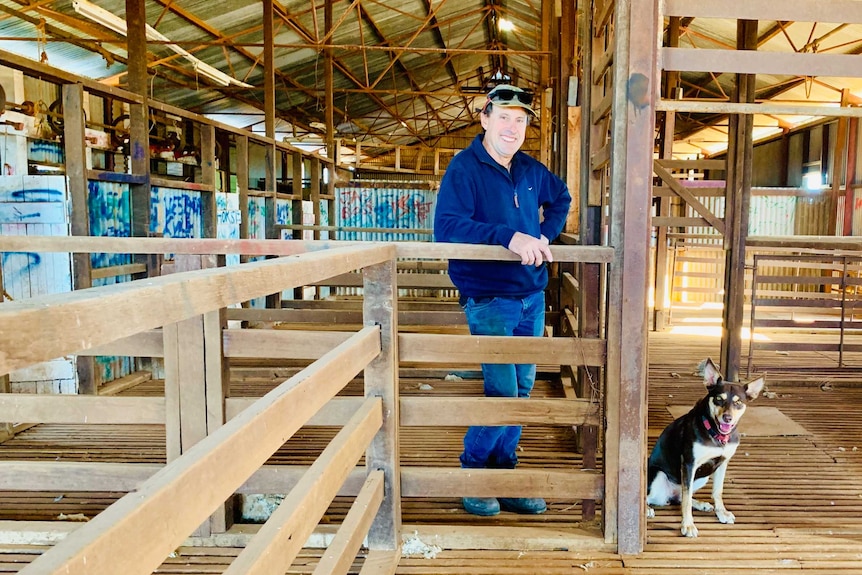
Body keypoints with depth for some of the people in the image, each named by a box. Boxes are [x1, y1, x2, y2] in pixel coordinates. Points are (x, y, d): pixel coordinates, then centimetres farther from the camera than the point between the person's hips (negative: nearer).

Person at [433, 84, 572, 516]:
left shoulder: (531, 170, 10)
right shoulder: (464, 168, -11)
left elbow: (561, 198, 30)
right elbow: (446, 227, -24)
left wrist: (545, 236, 12)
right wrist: (510, 236, -32)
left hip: (532, 296, 7)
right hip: (489, 300, -7)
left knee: (522, 390, 11)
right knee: (502, 394, -9)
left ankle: (504, 474, 25)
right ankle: (472, 473, 13)